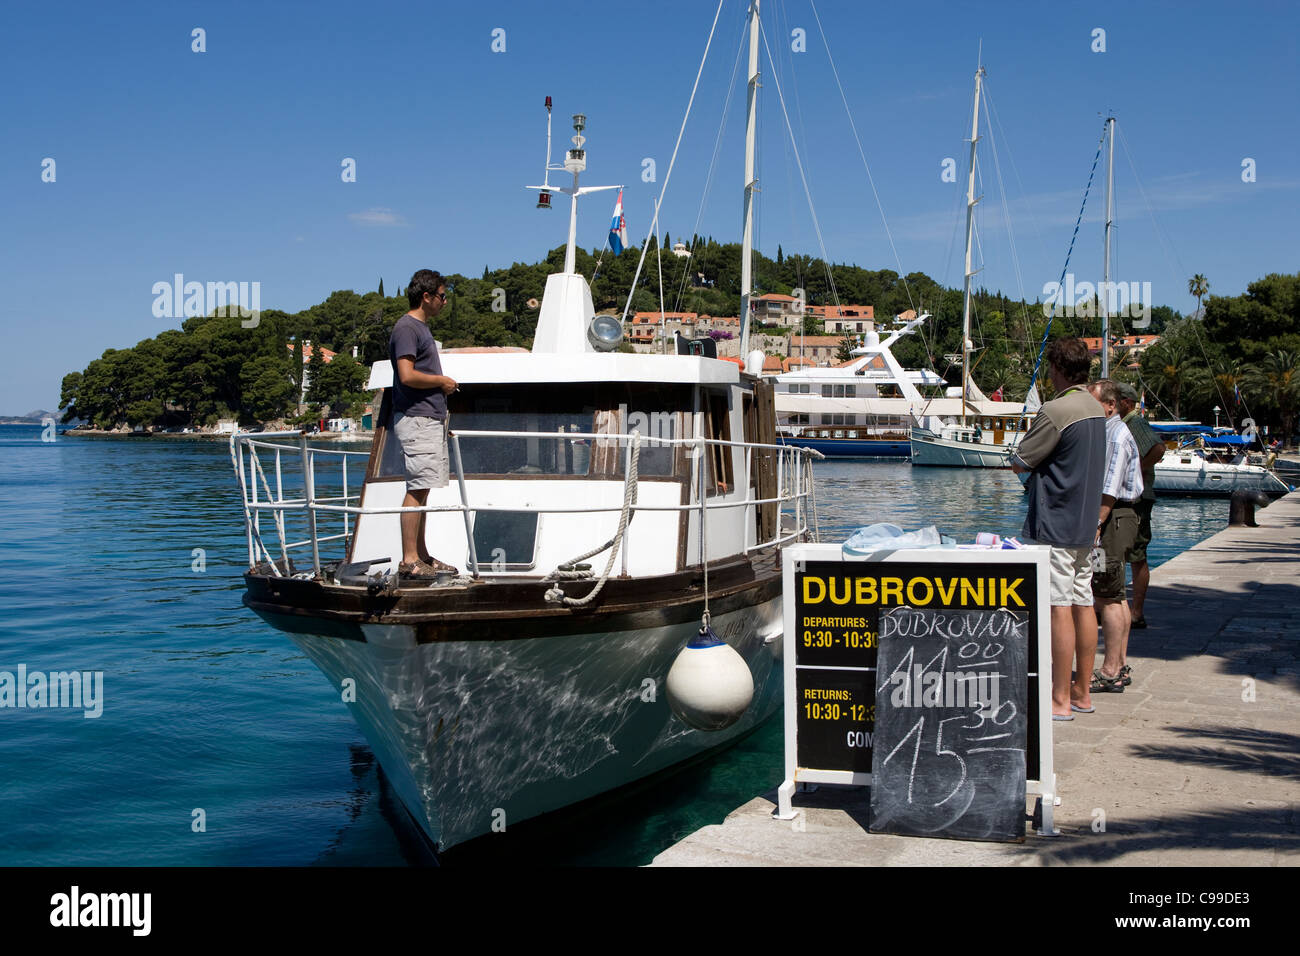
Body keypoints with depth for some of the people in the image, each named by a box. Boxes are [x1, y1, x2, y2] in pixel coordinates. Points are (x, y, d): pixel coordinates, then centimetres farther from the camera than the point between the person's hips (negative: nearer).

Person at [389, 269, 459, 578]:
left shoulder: (422, 327, 20)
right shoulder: (406, 328, -11)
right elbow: (407, 376, -21)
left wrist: (442, 397, 17)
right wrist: (442, 381, -9)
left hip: (430, 419, 10)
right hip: (416, 420, -10)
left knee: (422, 489, 11)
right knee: (417, 489, -10)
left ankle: (421, 555, 16)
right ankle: (409, 559, -9)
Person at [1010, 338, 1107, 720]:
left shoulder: (1056, 411, -17)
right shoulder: (1096, 409, 12)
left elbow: (1019, 463, -13)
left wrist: (1023, 450, 6)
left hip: (1055, 523, -9)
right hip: (1085, 522, 9)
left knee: (1059, 608, -7)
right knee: (1083, 604, 12)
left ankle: (1060, 700, -4)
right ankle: (1082, 692, 19)